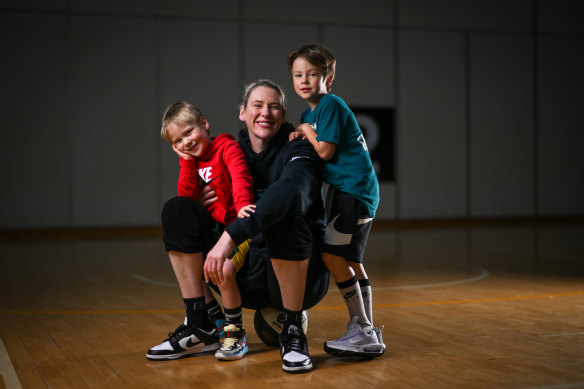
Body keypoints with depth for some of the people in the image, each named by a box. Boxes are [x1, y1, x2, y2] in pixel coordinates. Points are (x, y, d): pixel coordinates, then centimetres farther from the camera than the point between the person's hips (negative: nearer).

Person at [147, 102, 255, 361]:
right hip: (213, 225, 8)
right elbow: (187, 196, 3)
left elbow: (240, 177, -23)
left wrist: (243, 206, -41)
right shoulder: (192, 160, 16)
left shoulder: (227, 146, -5)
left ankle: (234, 328, -2)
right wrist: (188, 161, -1)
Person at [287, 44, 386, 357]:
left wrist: (306, 130, -1)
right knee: (350, 259, 9)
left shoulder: (331, 104, -11)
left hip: (355, 188, -10)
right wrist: (301, 136, 0)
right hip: (346, 189, 10)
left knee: (332, 254, -14)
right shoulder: (309, 112, 17)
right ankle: (368, 335, 14)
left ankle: (363, 331, -10)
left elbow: (325, 151, -16)